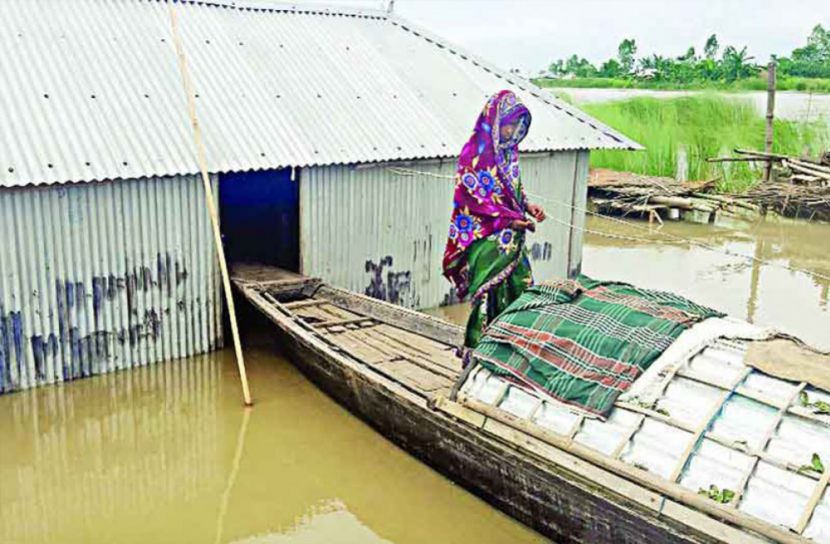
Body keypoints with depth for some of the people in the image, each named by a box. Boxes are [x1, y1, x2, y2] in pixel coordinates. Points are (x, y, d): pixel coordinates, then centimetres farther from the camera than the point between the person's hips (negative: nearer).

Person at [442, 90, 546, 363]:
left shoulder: (507, 150, 10)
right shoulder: (475, 153, -13)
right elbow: (475, 196, -16)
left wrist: (528, 206, 0)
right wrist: (511, 220, -19)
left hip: (510, 237, 8)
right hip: (485, 236, -8)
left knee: (520, 288, 7)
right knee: (490, 295, -5)